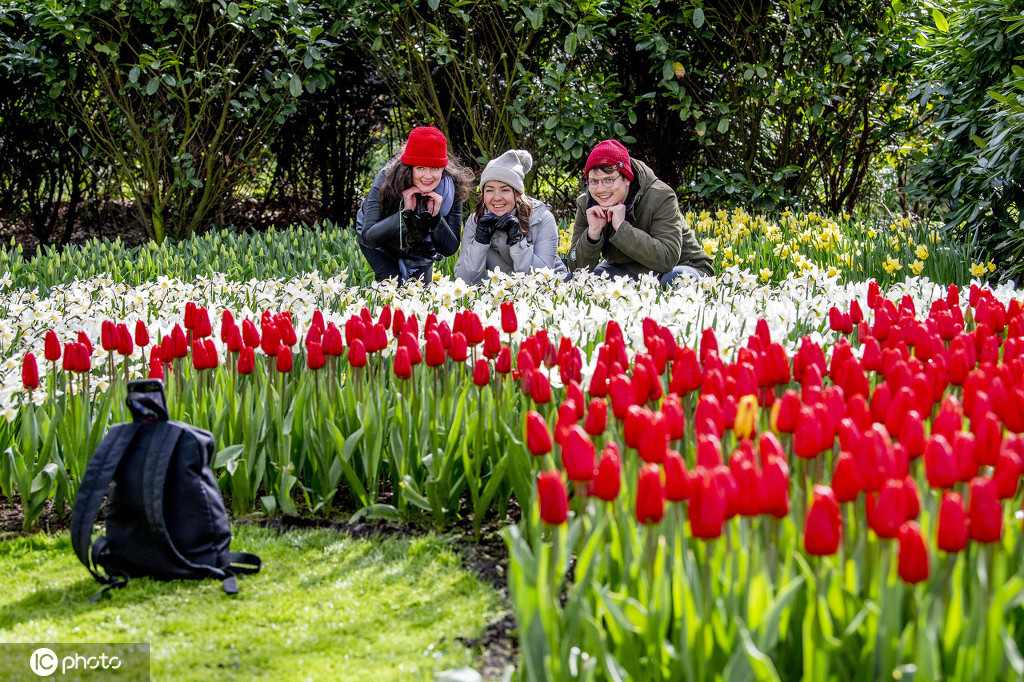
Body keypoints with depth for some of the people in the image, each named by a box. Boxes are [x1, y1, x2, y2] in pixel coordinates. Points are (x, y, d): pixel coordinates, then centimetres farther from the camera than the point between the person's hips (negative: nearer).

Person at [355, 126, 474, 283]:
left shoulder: (451, 190, -27)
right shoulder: (386, 179, -33)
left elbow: (450, 249, -23)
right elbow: (368, 238, -36)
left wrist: (435, 217, -40)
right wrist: (405, 212, -46)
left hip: (419, 250, 3)